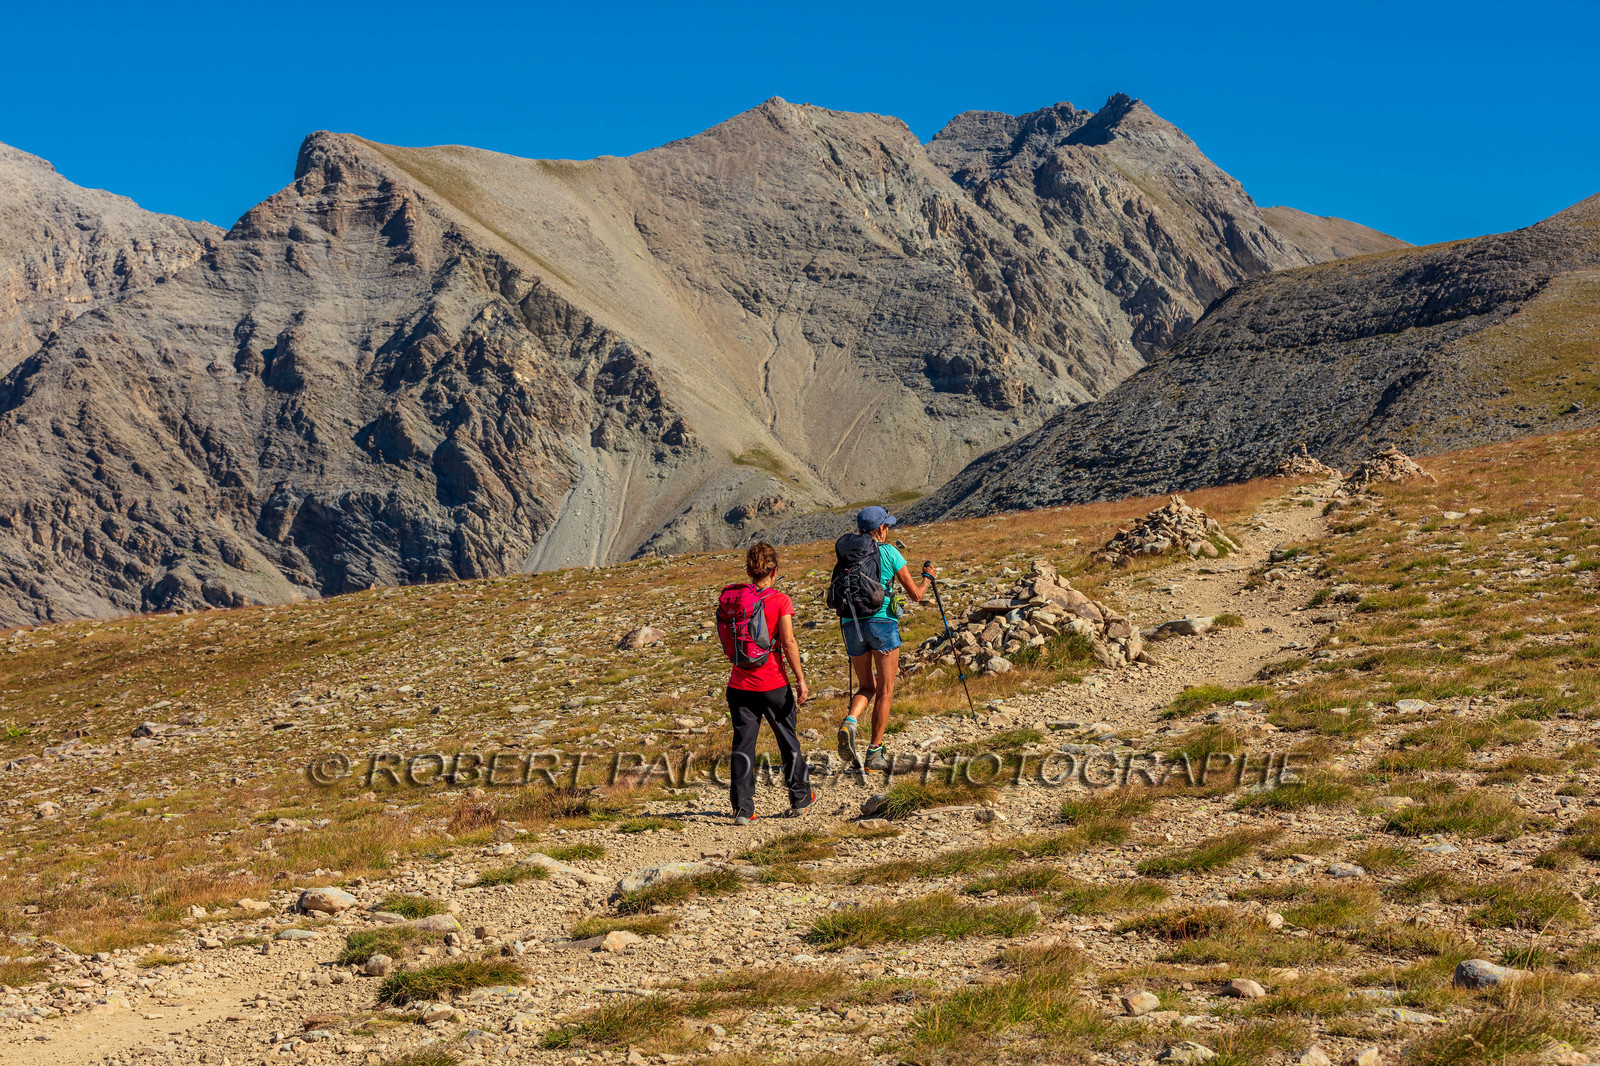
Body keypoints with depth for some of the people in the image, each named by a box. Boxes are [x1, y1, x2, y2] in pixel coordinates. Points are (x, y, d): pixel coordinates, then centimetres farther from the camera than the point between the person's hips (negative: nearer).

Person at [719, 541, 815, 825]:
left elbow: (725, 638, 8)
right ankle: (800, 798, 26)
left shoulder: (731, 598, 2)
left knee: (743, 744, 5)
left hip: (740, 683, 3)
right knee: (788, 741, 14)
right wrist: (800, 679, -9)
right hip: (773, 684, -3)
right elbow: (789, 643, -14)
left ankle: (742, 808, -2)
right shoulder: (780, 601, -9)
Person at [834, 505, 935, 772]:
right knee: (885, 691, 6)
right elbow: (915, 595, 0)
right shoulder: (889, 552, -1)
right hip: (882, 621, -4)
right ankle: (875, 753, 4)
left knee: (866, 687, 17)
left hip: (852, 624, 4)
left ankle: (849, 723, -14)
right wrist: (928, 578, 20)